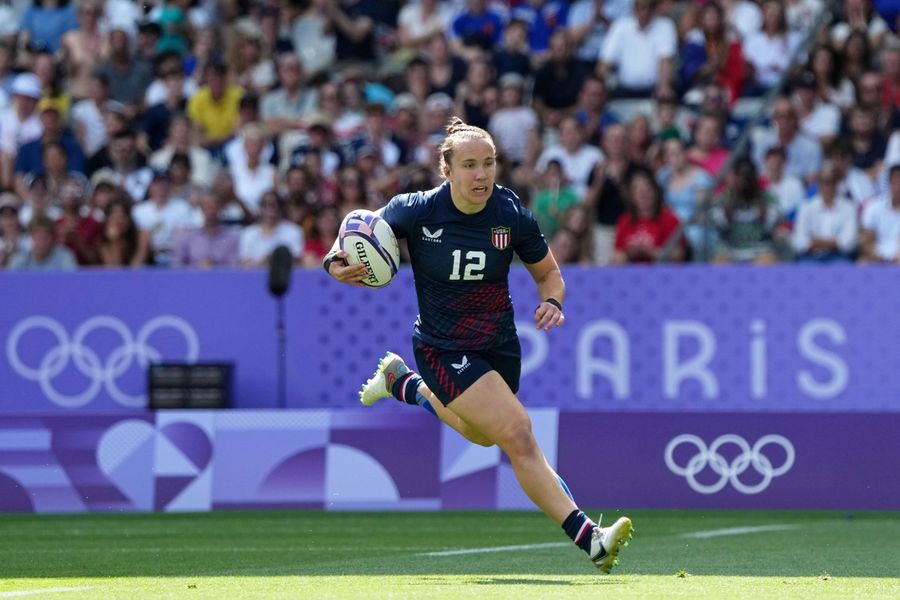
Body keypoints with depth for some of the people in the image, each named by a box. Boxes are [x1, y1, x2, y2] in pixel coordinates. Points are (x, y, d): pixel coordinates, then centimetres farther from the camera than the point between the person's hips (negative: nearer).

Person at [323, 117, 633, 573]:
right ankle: (587, 538, -25)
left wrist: (551, 302, -19)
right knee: (518, 433, -22)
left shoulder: (512, 215, -13)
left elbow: (547, 271, 3)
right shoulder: (416, 211, -18)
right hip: (444, 350, -5)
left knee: (481, 434, 29)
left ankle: (402, 382, 52)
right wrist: (336, 262, -22)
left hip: (499, 345, 5)